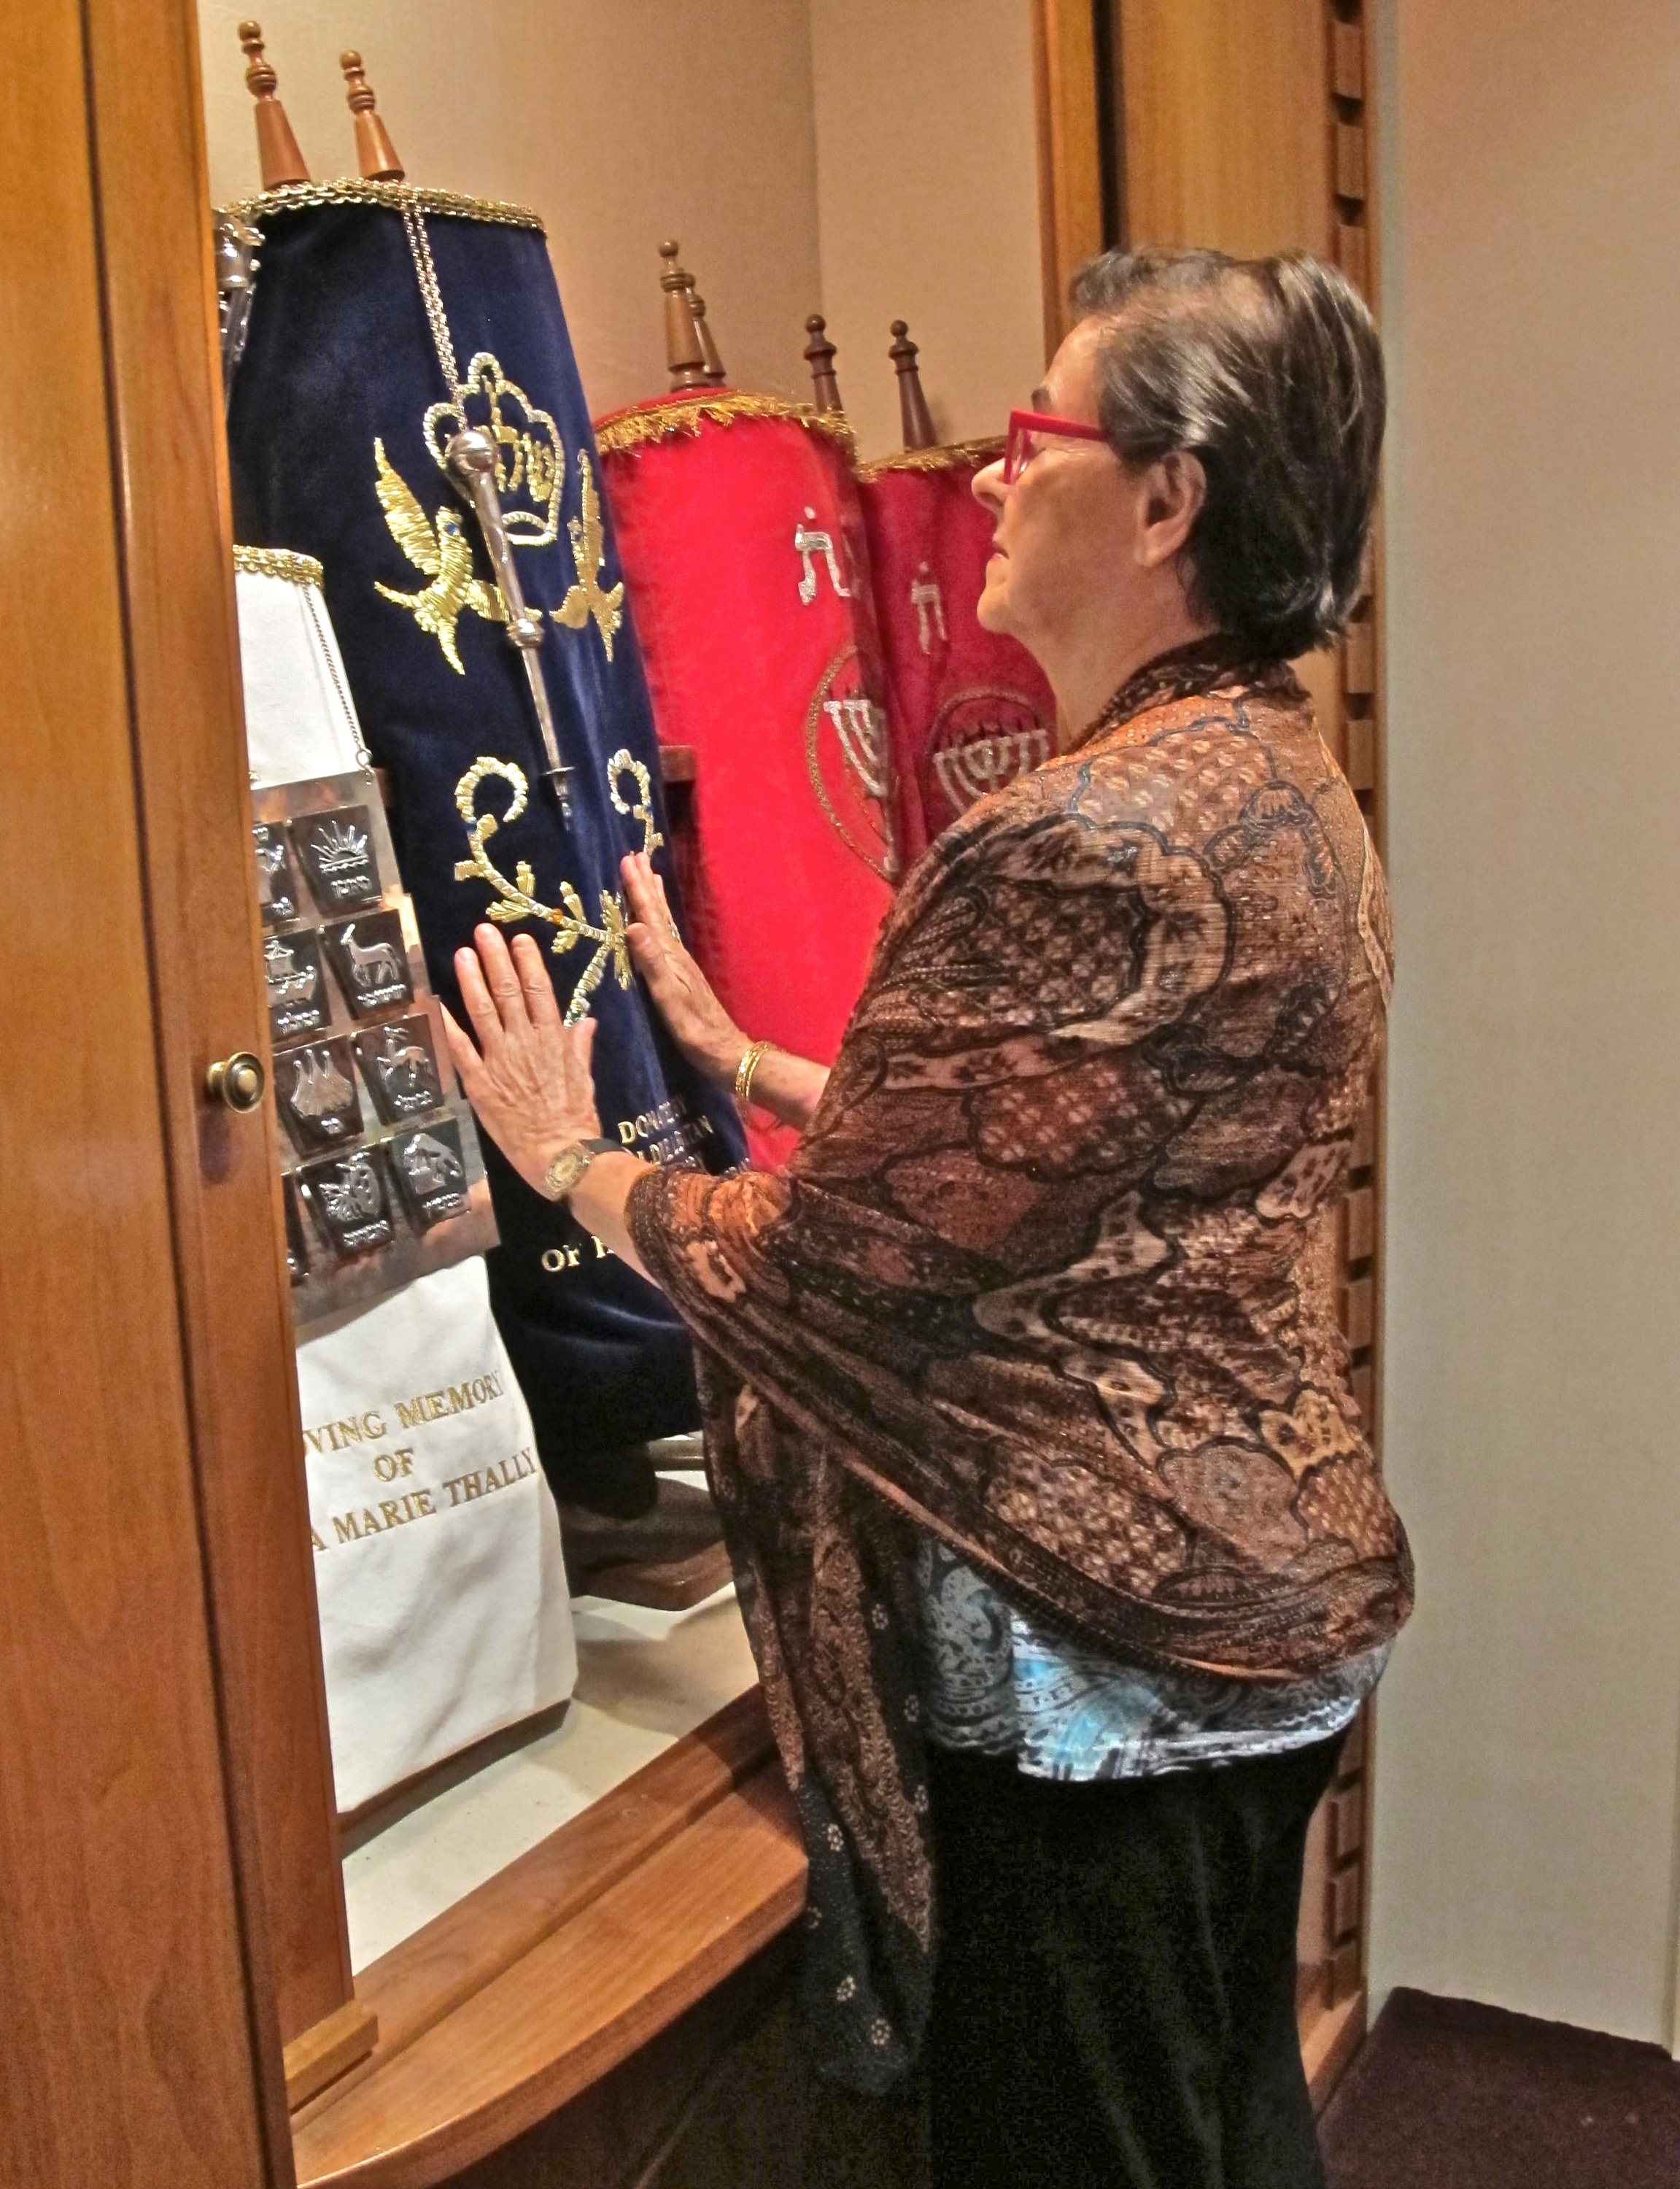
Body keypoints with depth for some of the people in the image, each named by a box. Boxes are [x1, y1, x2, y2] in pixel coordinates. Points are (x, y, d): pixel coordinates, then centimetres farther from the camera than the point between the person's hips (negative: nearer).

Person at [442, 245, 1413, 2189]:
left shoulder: (1088, 844, -25)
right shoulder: (1278, 785, 7)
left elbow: (840, 1263, -20)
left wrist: (573, 1158, -3)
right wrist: (736, 1057, 15)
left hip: (1101, 1647, -9)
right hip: (1260, 1583, 9)